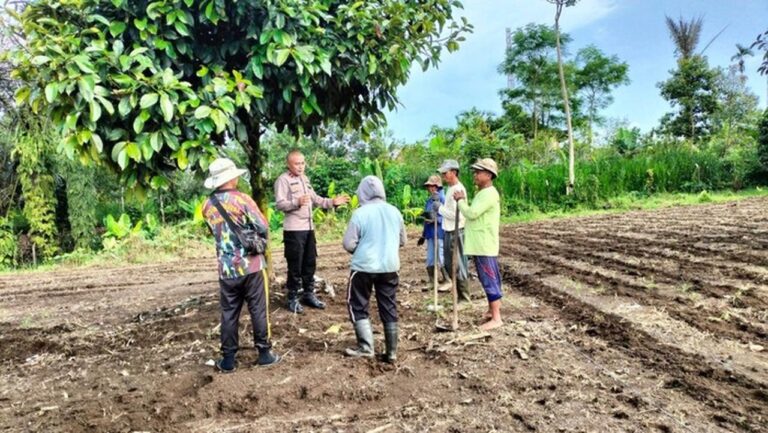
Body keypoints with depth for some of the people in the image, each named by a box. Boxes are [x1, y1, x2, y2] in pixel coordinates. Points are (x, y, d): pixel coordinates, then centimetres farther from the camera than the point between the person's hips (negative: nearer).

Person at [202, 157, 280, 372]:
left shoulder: (207, 206, 4)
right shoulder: (242, 199, -11)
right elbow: (262, 226, -10)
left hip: (226, 269, 4)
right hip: (251, 265, -3)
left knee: (229, 314, 11)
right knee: (258, 310, 7)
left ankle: (228, 359, 16)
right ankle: (264, 352, 16)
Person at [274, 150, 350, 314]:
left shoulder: (305, 179, 16)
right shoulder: (283, 180, -9)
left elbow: (315, 199, 21)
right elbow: (279, 204, -18)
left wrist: (332, 202, 8)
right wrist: (297, 202, -34)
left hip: (309, 228, 8)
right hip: (293, 230, -8)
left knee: (309, 263, 14)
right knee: (295, 265, -2)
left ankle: (308, 294, 25)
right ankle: (293, 298, 10)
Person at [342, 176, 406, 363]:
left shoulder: (360, 213, -11)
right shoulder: (394, 211, 3)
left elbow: (348, 244, -9)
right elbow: (402, 241, 13)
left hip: (364, 267, -4)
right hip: (390, 267, 4)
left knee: (358, 306, 11)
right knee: (389, 309, 11)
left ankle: (366, 346, 6)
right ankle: (391, 352, 15)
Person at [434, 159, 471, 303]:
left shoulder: (458, 190, -18)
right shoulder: (450, 188, 12)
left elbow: (457, 215, -24)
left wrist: (440, 208, -17)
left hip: (456, 233, -10)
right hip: (448, 232, 10)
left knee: (459, 266, -1)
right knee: (450, 265, 17)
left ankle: (464, 298, 9)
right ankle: (458, 294, 30)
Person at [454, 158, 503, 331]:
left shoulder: (489, 194, -17)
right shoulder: (483, 193, 16)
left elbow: (471, 213, -23)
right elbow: (473, 213, 17)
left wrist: (460, 200, -8)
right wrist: (463, 201, 4)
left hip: (484, 245, -10)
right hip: (481, 244, 10)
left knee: (489, 280, -7)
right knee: (489, 279, 17)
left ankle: (496, 318, -3)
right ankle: (492, 310, 28)